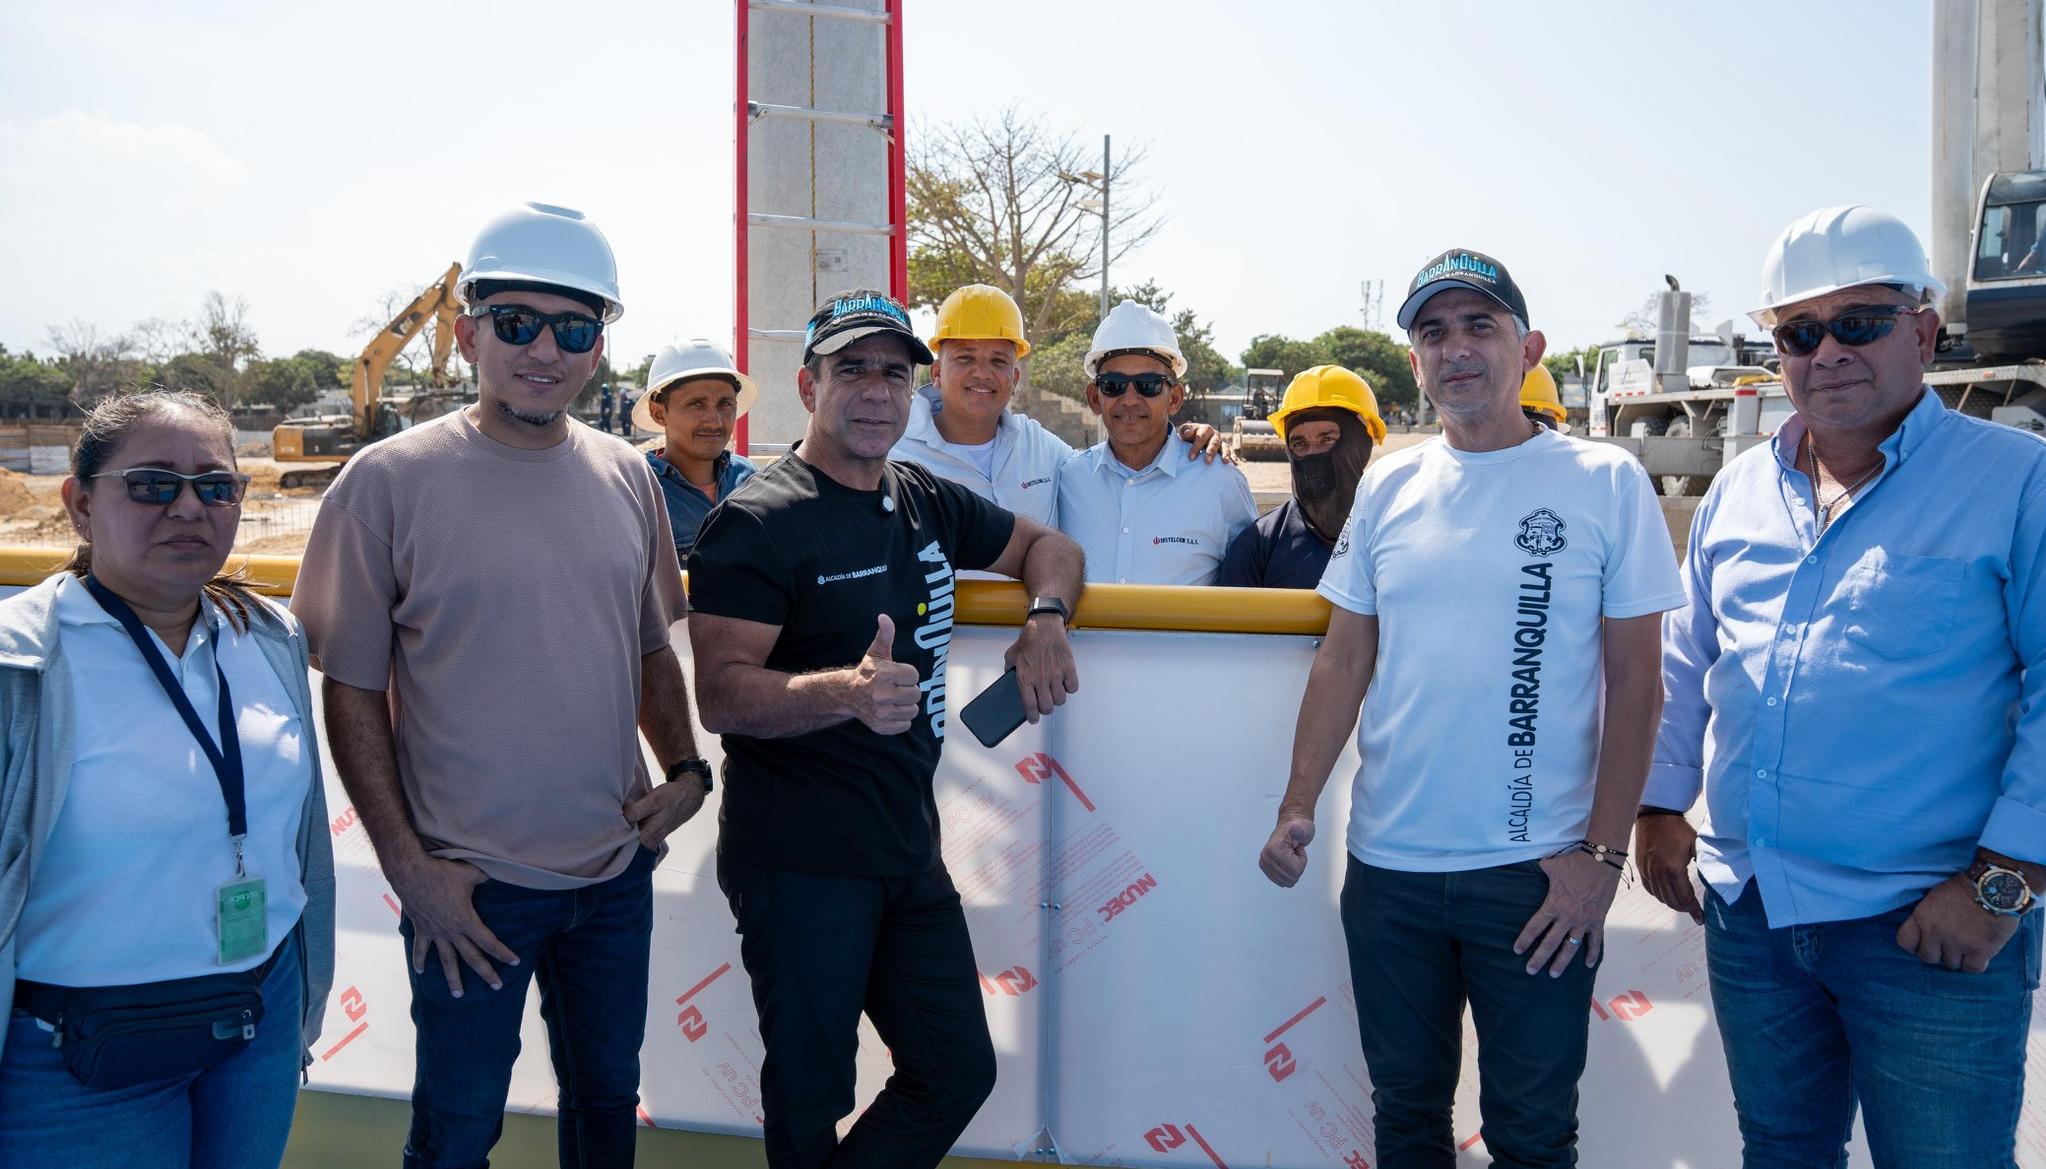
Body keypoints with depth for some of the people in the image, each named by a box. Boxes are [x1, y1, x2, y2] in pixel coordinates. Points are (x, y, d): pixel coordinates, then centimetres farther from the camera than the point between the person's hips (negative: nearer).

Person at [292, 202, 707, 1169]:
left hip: (618, 869, 4)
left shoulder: (628, 478, 3)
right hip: (470, 884, -4)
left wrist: (686, 770, 1)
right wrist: (408, 867, -11)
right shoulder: (389, 482, -11)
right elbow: (352, 692, -7)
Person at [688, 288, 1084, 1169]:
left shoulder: (927, 503, 9)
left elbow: (1047, 546, 23)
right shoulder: (757, 521, -12)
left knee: (959, 1073, 14)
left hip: (908, 848, 7)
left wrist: (1046, 618, 1)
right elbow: (723, 697, -20)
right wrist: (847, 690, -38)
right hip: (798, 860, -7)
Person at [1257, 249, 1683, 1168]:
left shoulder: (1604, 482, -4)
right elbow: (1344, 659, 8)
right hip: (1386, 864, 3)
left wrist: (1603, 852, -10)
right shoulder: (1389, 486, 6)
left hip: (1538, 874, -3)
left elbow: (1634, 680, -5)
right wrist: (1296, 806, -1)